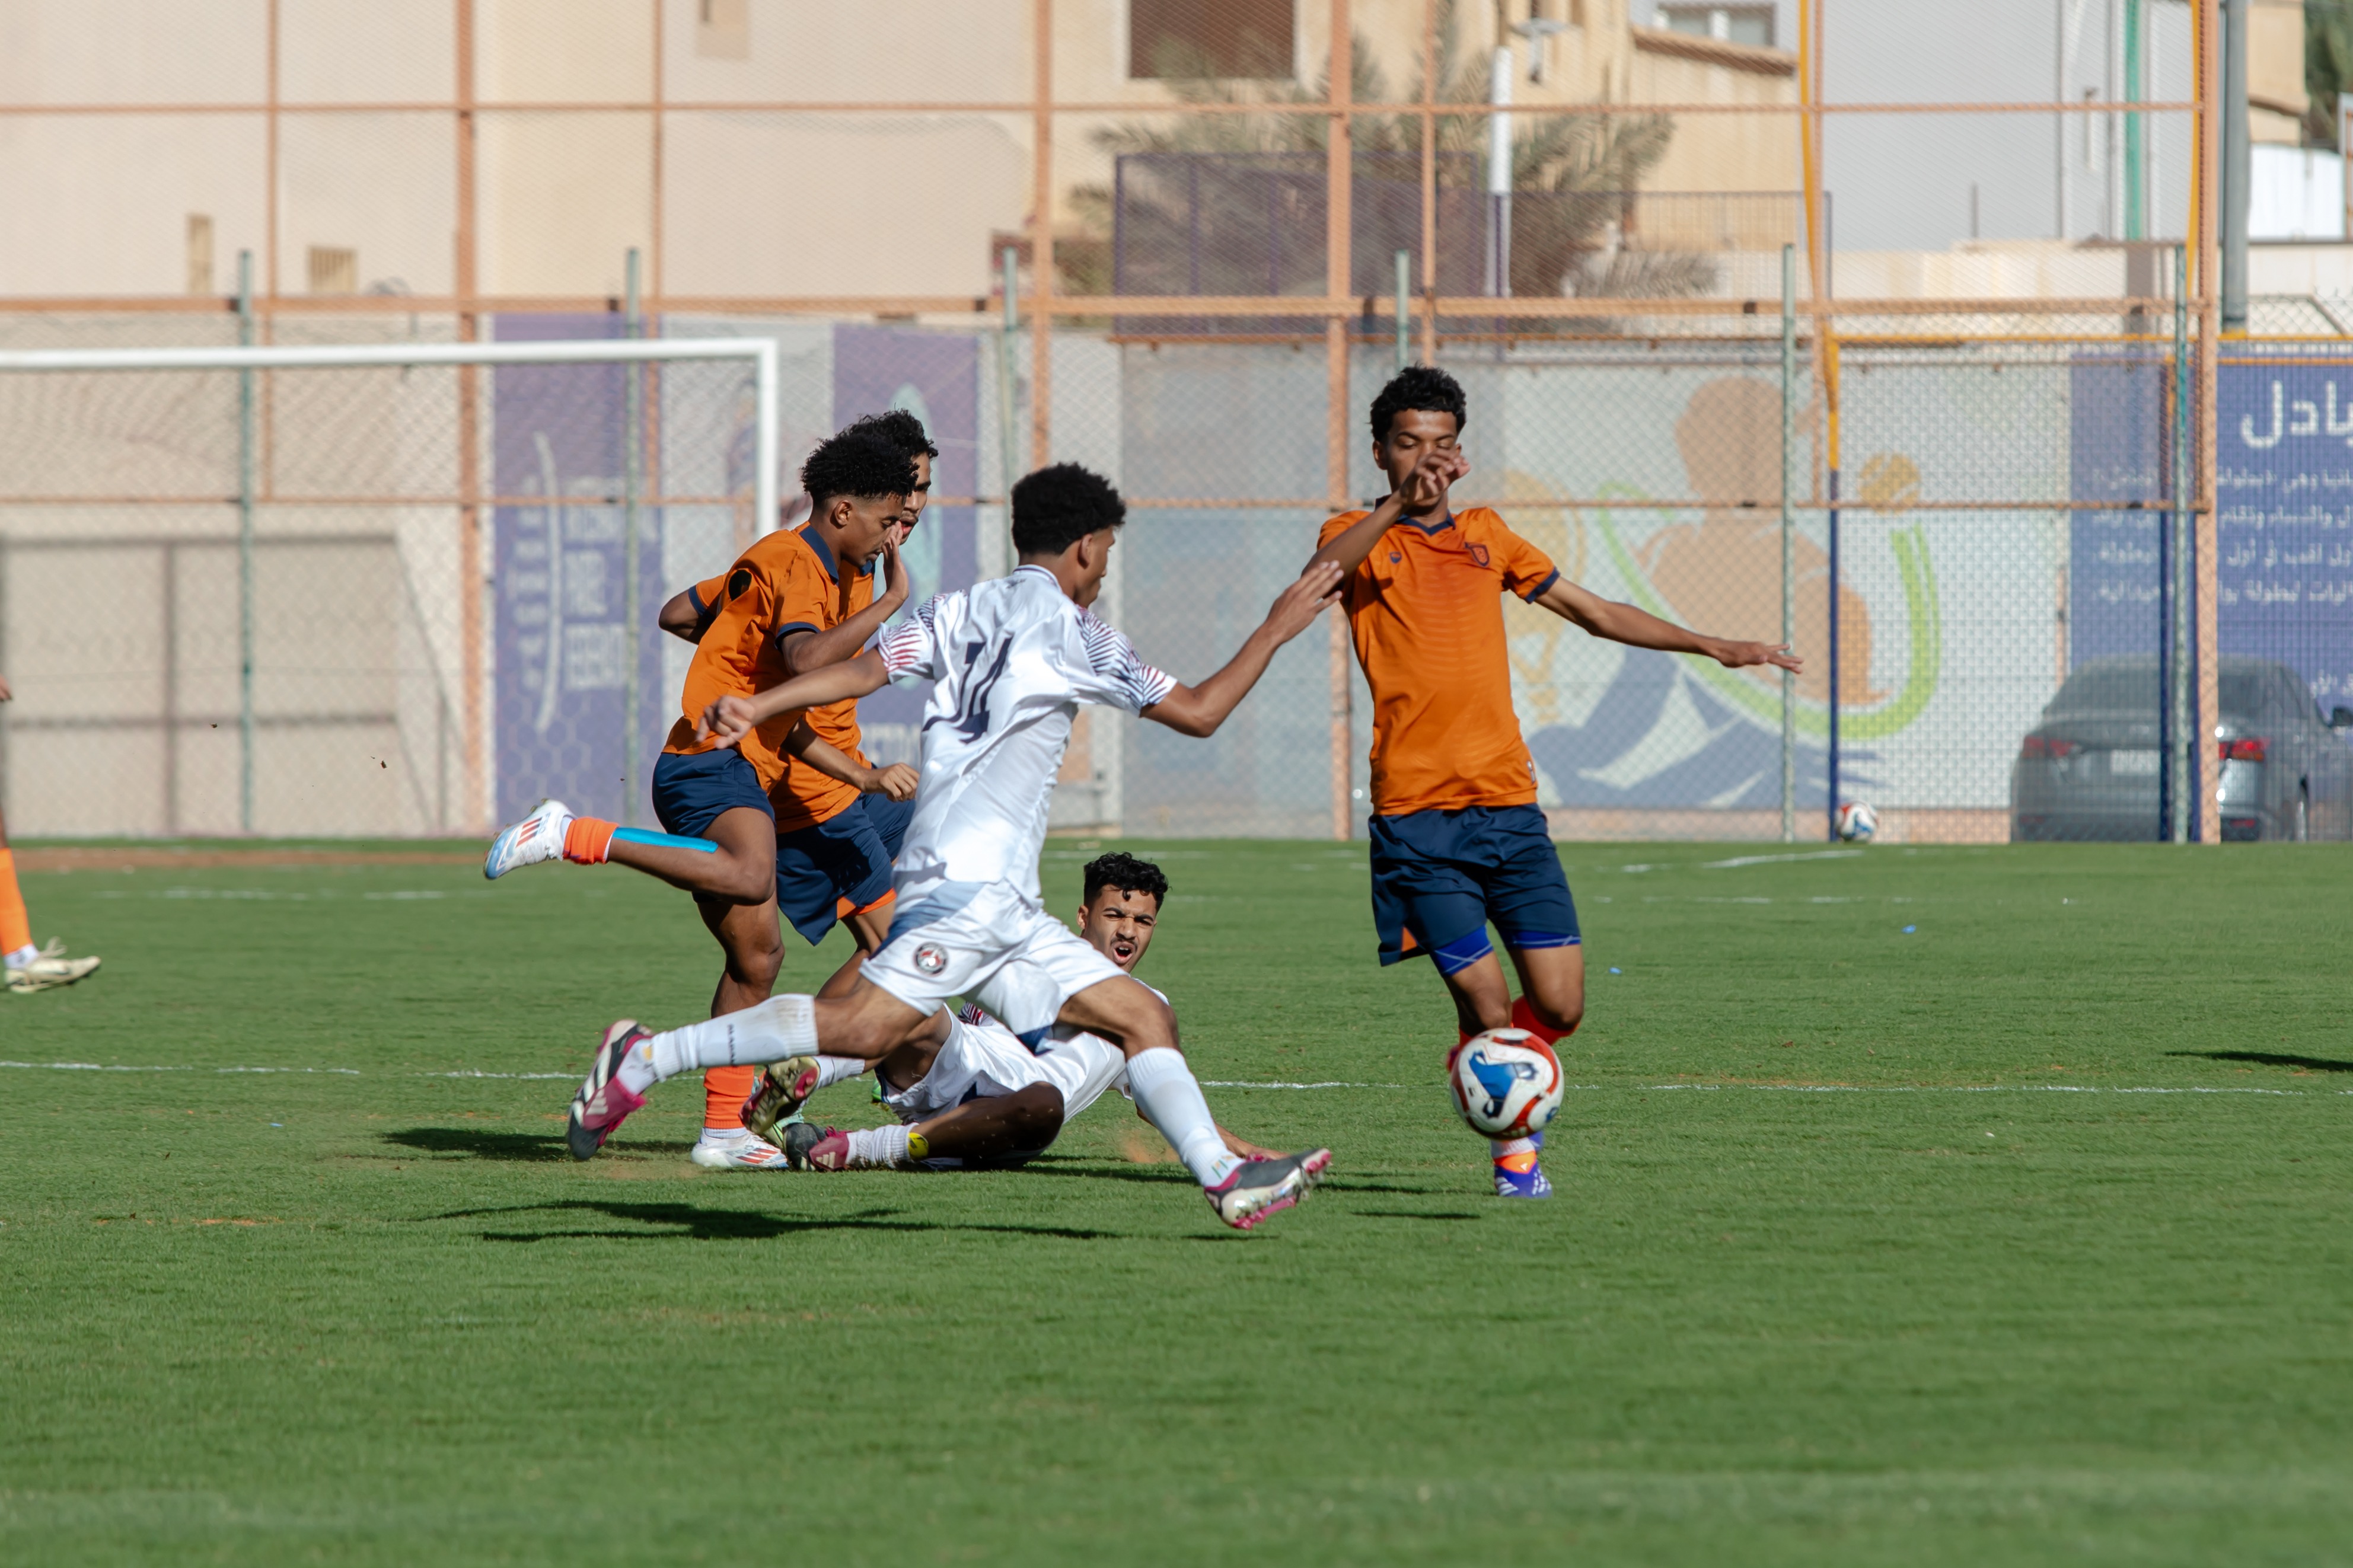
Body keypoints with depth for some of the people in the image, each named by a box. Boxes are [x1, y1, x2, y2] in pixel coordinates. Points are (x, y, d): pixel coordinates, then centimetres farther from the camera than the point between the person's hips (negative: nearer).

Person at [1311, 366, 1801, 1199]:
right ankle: (1514, 1146, 17)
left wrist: (1713, 647, 21)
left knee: (1559, 1005, -3)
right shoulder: (1362, 534, 4)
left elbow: (1594, 612, 25)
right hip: (1418, 816, -4)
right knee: (1485, 1003, -8)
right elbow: (1323, 572, -20)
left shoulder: (1485, 535, 19)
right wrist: (1399, 505, -34)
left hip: (1508, 805, 4)